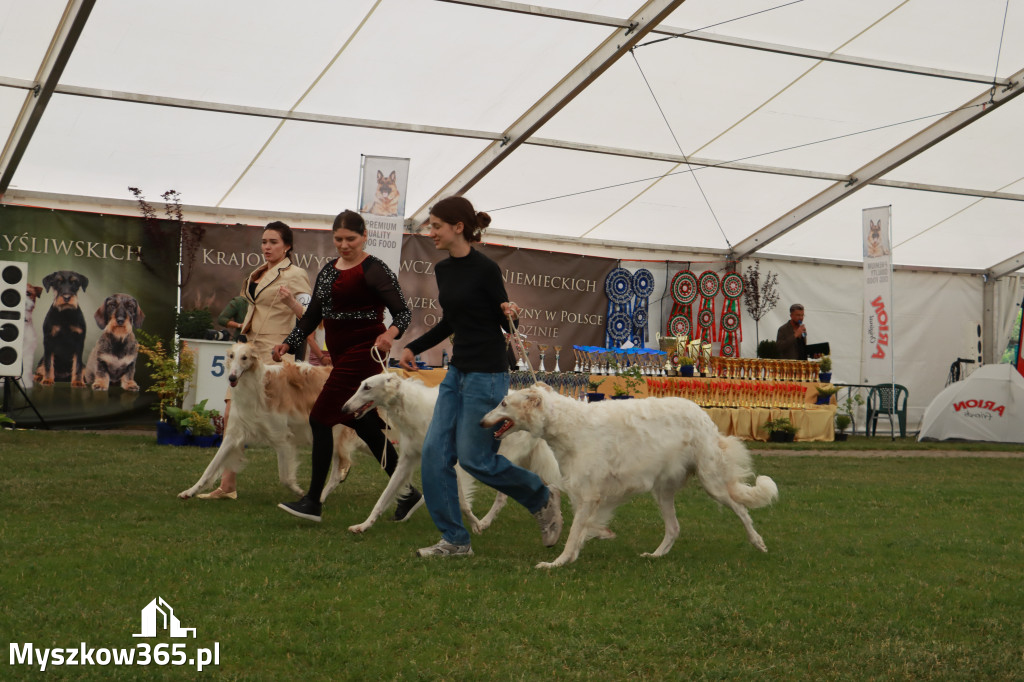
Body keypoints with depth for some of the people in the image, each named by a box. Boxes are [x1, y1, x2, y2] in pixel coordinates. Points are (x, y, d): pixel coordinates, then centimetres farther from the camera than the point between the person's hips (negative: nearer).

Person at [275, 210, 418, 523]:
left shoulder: (374, 270, -9)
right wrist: (288, 343, 5)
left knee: (320, 419, -10)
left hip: (363, 353, -8)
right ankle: (407, 492, 21)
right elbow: (312, 316, 16)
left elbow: (402, 312, -13)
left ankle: (313, 500, -4)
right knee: (365, 425, 11)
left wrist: (390, 333, -33)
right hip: (341, 354, 8)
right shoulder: (328, 270, 14)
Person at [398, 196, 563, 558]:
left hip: (486, 373, -8)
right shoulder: (443, 270, 9)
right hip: (457, 371, 8)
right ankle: (455, 540, 9)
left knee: (475, 458, -3)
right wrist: (413, 347, 14)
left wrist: (510, 312, -28)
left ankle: (543, 499, 21)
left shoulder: (485, 269, -14)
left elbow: (504, 323, -6)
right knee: (435, 452, 1)